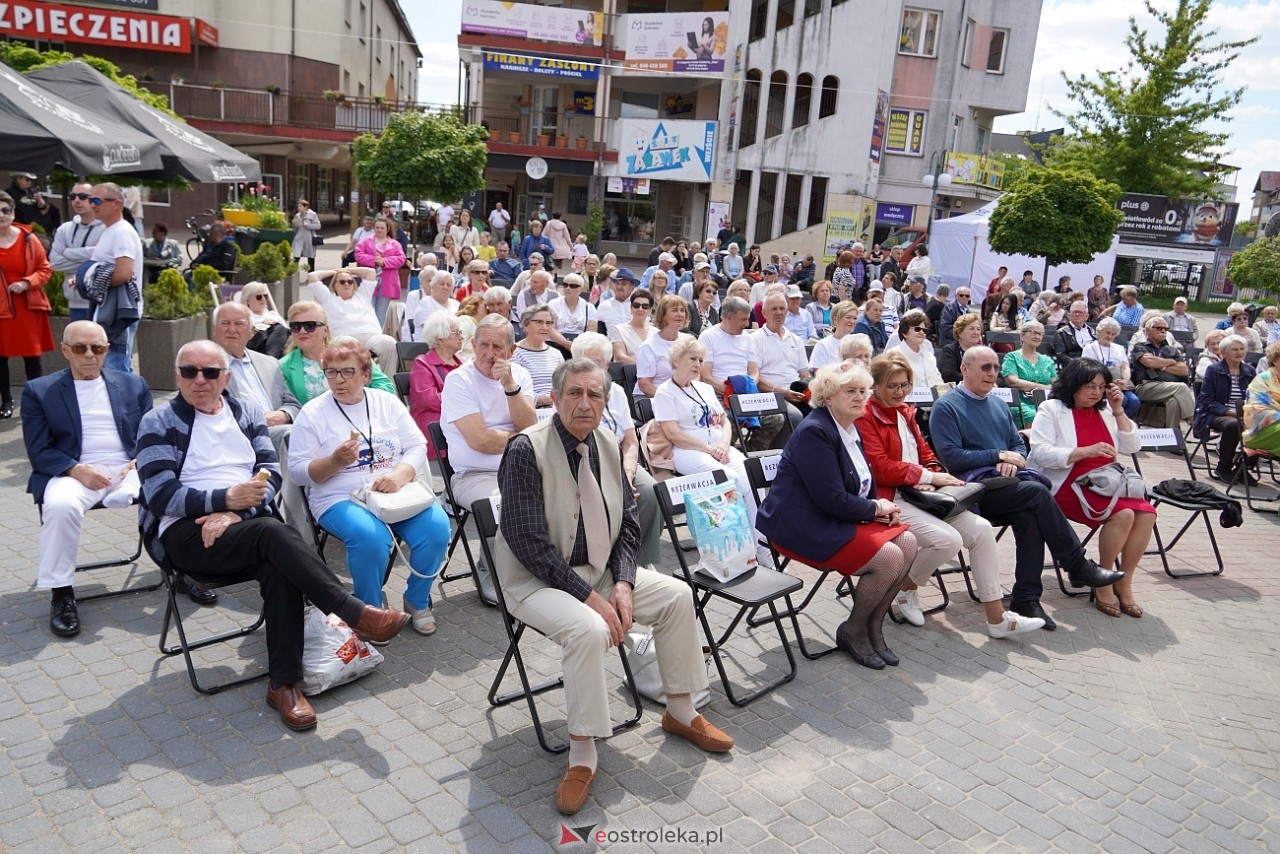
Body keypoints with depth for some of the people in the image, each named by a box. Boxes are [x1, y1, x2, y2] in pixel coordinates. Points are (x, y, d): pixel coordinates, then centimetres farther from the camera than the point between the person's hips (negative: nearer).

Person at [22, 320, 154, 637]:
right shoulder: (39, 391, 8)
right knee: (60, 505, -35)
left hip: (129, 468, 2)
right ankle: (61, 593, -19)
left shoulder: (133, 385, 15)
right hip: (74, 472, -2)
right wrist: (76, 470, -18)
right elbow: (39, 451, 1)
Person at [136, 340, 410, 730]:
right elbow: (161, 495, -8)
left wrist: (234, 513, -14)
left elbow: (271, 474, 5)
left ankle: (284, 683, -25)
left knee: (279, 565, -31)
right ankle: (359, 615, -30)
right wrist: (226, 498, -22)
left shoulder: (247, 414, 14)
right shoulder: (158, 423, 3)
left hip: (245, 523, 4)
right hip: (185, 532, -3)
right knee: (276, 535, -33)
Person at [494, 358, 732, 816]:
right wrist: (590, 597, -24)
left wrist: (623, 584, -11)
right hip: (537, 579, -7)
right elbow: (529, 543, -22)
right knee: (588, 628, -32)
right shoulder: (526, 450, -19)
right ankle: (582, 755, -13)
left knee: (677, 595, -4)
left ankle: (680, 713, 15)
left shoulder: (607, 443, 1)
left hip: (600, 569, 7)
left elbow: (627, 524, 6)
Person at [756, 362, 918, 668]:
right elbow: (833, 499, -24)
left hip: (837, 517, 10)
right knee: (889, 558, -20)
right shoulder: (815, 432, -18)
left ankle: (873, 627, 7)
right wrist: (876, 508, -10)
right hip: (803, 526, -10)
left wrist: (882, 507, -4)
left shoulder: (851, 429, 11)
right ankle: (853, 631, 3)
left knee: (907, 542, -6)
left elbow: (863, 485, 18)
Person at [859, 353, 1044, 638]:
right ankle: (904, 592, 1)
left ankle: (997, 618, -5)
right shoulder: (864, 418, -9)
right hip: (889, 500, -8)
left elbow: (925, 453, 19)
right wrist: (928, 476, -15)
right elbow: (880, 468, -18)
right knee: (947, 539, -27)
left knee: (981, 528, -9)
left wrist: (930, 478, -4)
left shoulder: (905, 412, 18)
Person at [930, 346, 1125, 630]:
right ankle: (1078, 567, -16)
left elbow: (1019, 444, 23)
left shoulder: (998, 405, 23)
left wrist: (1013, 460, -1)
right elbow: (951, 457, -9)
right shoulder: (946, 407, 0)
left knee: (1029, 515, -27)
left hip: (1007, 482, 6)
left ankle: (1026, 598, -25)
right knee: (1037, 493, -27)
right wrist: (999, 455, -9)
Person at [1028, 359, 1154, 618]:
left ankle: (1123, 582, -5)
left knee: (1146, 513, -20)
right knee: (1122, 514, -28)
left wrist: (1118, 411, 1)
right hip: (1067, 486, -6)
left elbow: (1131, 447, 10)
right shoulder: (1052, 409, -2)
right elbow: (1041, 453, -15)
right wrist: (1086, 451, -24)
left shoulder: (1104, 410, 15)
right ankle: (1103, 584, -9)